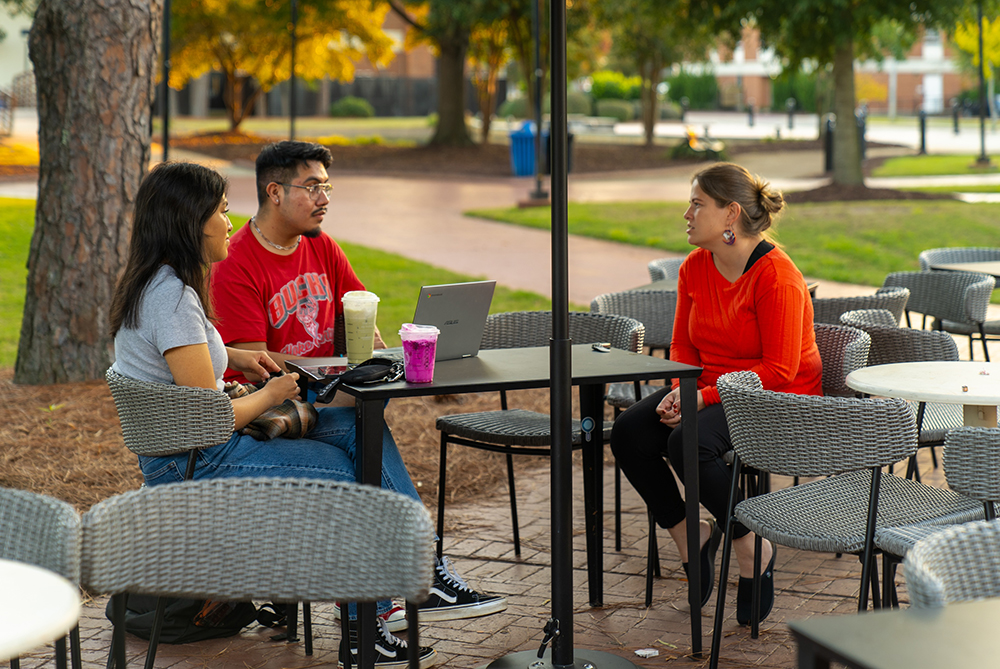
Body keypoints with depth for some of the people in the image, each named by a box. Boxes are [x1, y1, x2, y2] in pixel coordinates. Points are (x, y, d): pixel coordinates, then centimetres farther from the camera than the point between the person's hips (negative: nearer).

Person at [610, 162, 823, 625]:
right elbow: (683, 346, 12)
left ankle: (752, 547, -10)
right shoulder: (695, 268, 4)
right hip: (710, 391, 7)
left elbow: (779, 369, -21)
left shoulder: (776, 275, -19)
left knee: (689, 443, -33)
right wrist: (679, 392, -9)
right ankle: (688, 535, 2)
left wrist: (705, 397, -24)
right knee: (628, 432, -17)